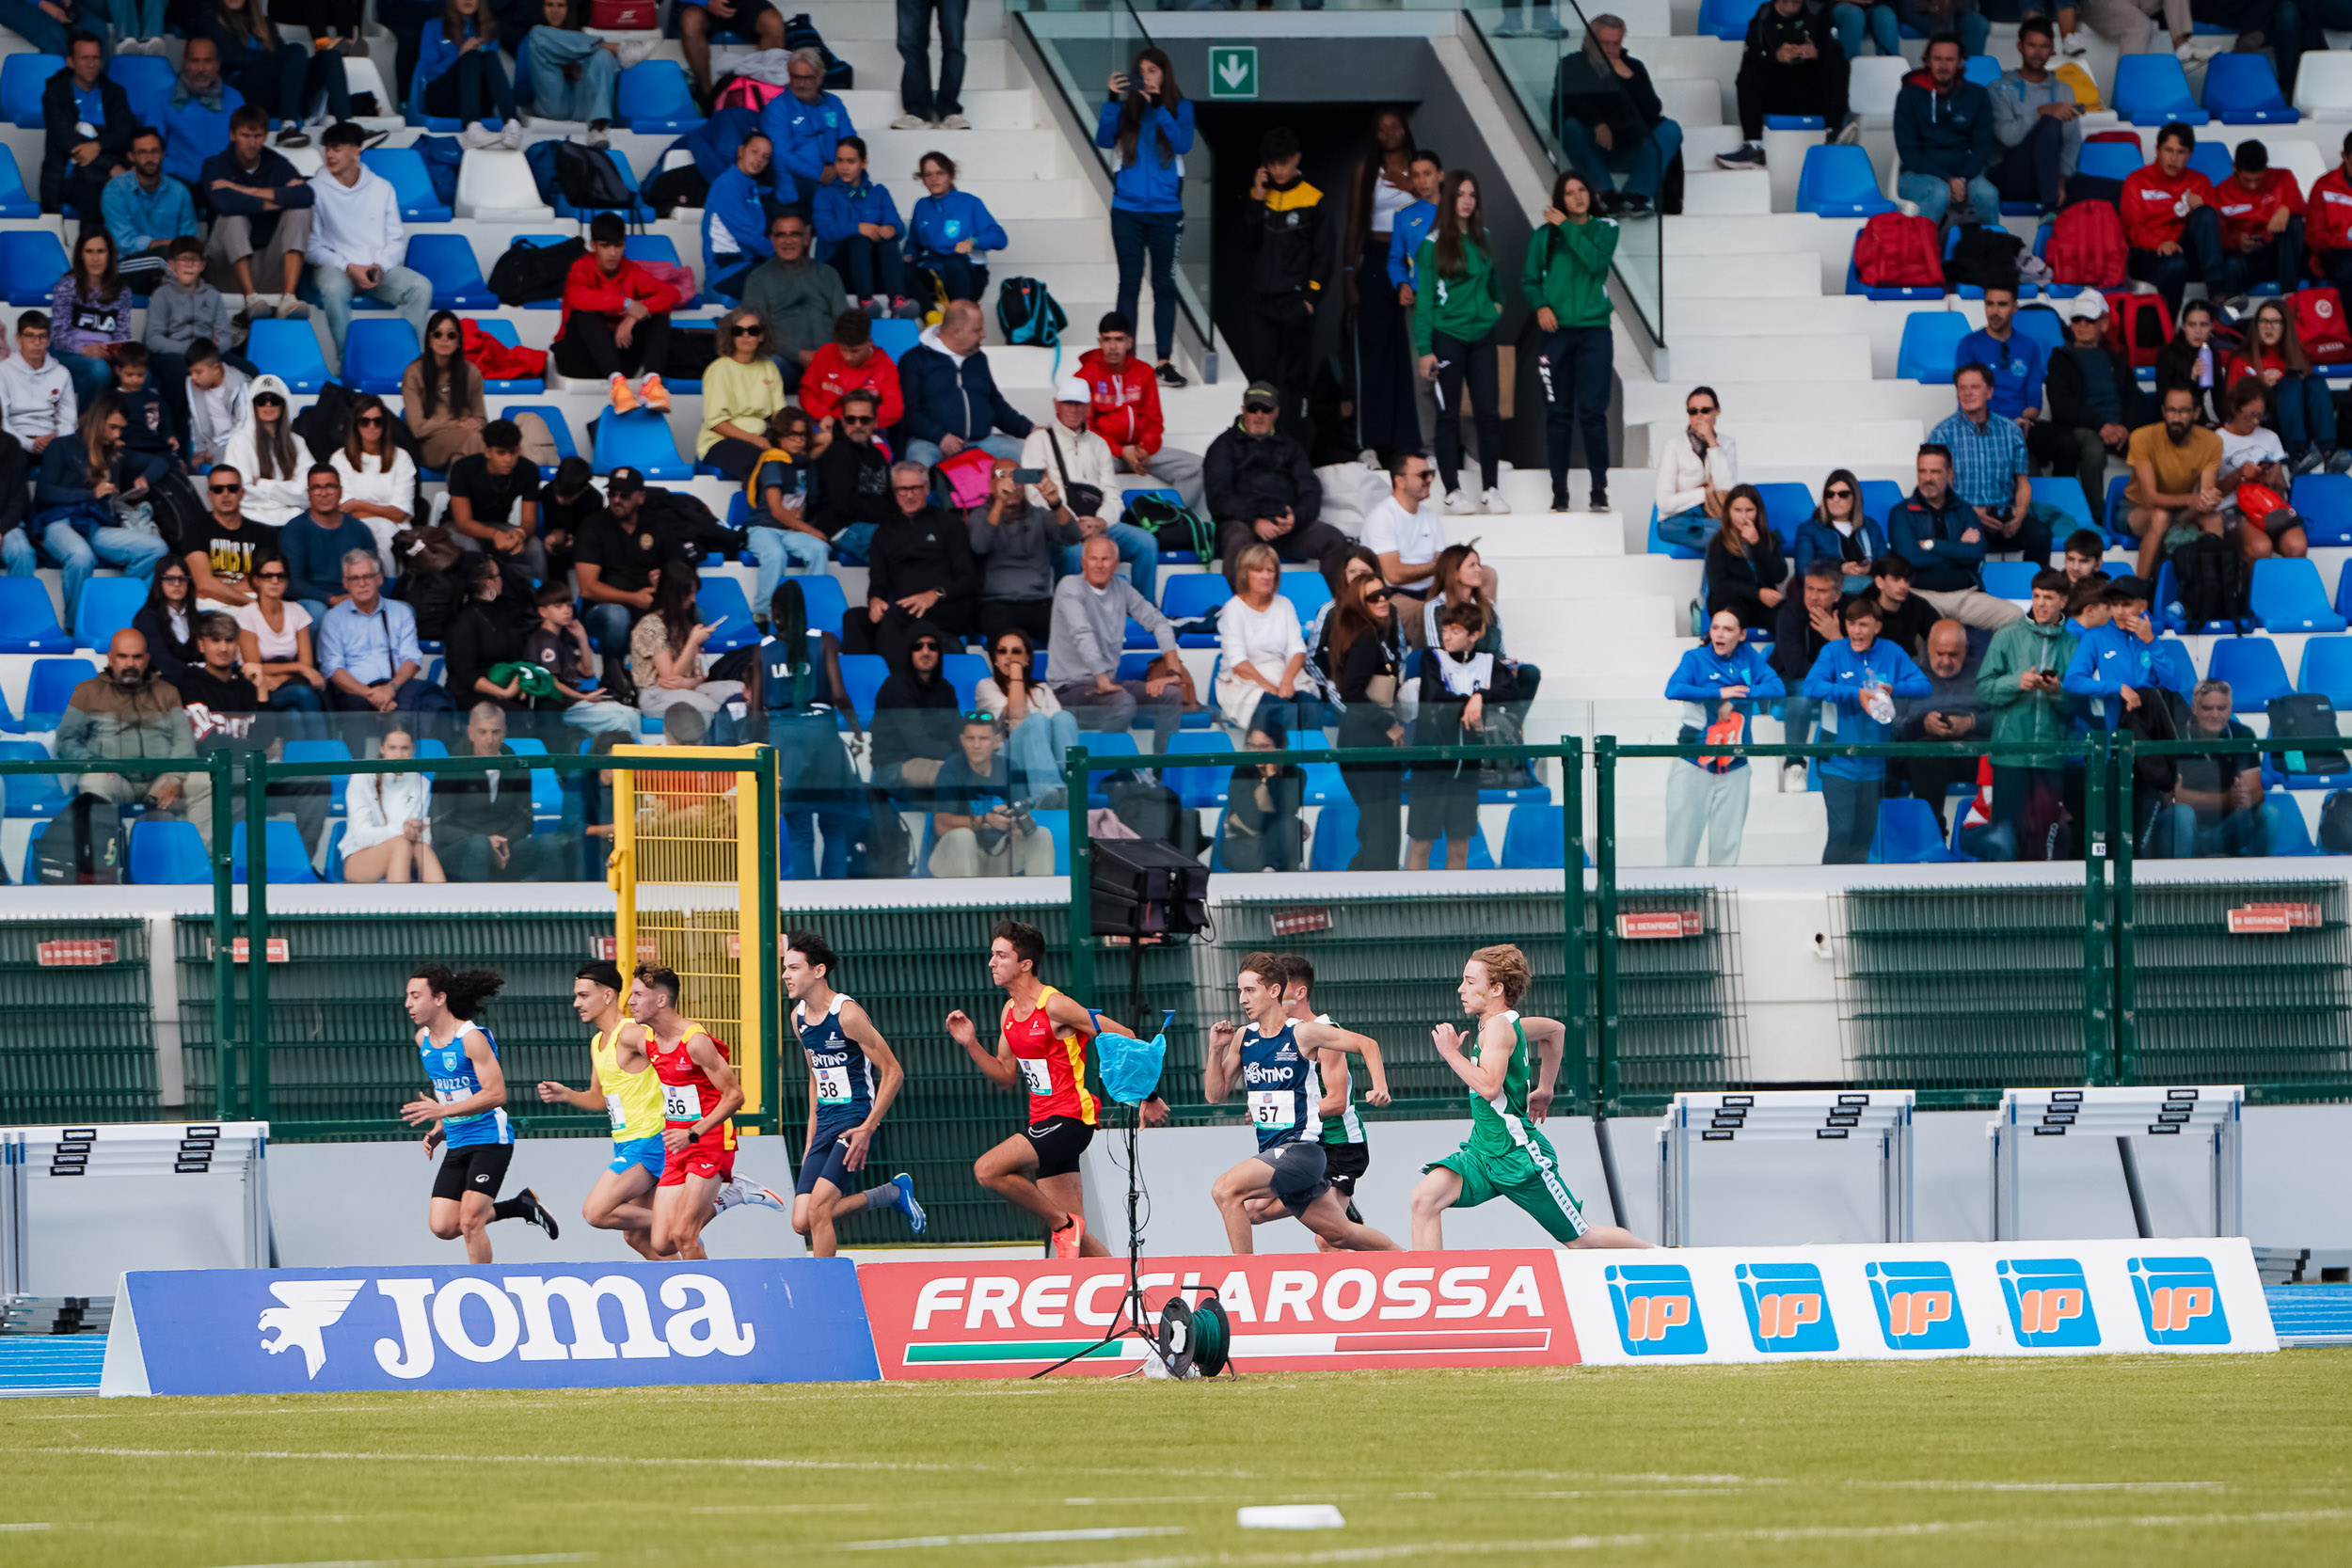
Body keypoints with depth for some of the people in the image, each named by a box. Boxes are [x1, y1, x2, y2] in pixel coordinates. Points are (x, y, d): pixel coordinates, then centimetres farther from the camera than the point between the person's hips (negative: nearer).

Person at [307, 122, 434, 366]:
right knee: (333, 289, -39)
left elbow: (397, 239, 10)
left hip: (380, 266, 2)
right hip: (335, 266, -2)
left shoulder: (381, 188, 12)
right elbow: (311, 245, -2)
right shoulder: (316, 190, 3)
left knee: (421, 287, -25)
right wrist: (349, 268, -14)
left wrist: (380, 266, -10)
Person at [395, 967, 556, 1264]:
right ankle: (519, 1207, 18)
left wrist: (442, 1111, -29)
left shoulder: (472, 1038, -16)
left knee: (470, 1221, -15)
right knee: (442, 1226, -2)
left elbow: (496, 1094, -23)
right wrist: (439, 1129, 8)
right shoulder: (423, 1039, 9)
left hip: (490, 1139, -8)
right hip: (458, 1145, 8)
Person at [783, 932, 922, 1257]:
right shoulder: (799, 1017, 9)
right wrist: (811, 1138, 18)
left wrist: (867, 1129, -18)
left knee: (818, 1208, -22)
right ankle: (892, 1193, 16)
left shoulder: (848, 1015, -15)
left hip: (855, 1121, -8)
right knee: (802, 1223, -1)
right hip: (825, 1127, 8)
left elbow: (893, 1072, -14)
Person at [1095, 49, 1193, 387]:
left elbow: (1182, 143, -12)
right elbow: (1104, 139, -7)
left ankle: (1165, 361, 7)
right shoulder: (1128, 107, 4)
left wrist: (1157, 106, -18)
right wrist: (1112, 100, -17)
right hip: (1127, 210, 0)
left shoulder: (1180, 108, 2)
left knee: (1164, 285, 3)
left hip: (1165, 210, 0)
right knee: (1129, 285, 2)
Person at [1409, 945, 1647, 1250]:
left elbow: (1489, 1087, -31)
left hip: (1519, 1155, -9)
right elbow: (1555, 1030, 29)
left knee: (1582, 1239, 3)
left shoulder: (1499, 1027, -17)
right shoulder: (1510, 1024, 9)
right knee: (1424, 1198, -13)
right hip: (1482, 1152, 9)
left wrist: (1451, 1053, -20)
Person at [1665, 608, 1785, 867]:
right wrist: (1719, 693, -19)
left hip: (1733, 765, 3)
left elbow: (1777, 688, -5)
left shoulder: (1748, 657, 5)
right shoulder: (1696, 659, -3)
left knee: (1727, 845, 5)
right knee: (1682, 844, -5)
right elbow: (1673, 690, -19)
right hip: (1694, 765, -3)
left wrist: (1734, 699, -16)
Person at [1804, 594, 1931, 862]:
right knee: (1842, 833, -12)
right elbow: (1812, 686, -16)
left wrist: (1893, 689, -19)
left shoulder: (1891, 654, 5)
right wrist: (1856, 694, -25)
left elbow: (1922, 685, 1)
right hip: (1839, 765, -3)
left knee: (1865, 836, 8)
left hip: (1874, 766, 3)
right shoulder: (1833, 652, -2)